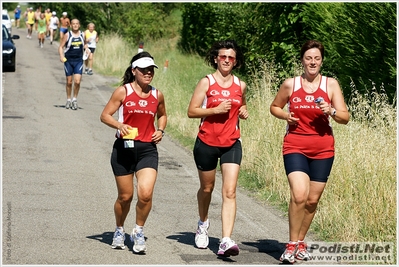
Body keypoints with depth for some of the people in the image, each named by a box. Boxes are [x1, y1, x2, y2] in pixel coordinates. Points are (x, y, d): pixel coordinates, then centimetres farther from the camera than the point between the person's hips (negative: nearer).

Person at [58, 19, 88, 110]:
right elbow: (61, 46, -3)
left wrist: (86, 47, -2)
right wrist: (61, 56, -19)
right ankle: (68, 100, 22)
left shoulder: (83, 35, 4)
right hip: (68, 61, -1)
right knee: (69, 82, 6)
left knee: (77, 81, -10)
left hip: (79, 61, 1)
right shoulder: (67, 35, -4)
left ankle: (75, 99, 6)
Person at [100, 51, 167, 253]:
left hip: (148, 150, 2)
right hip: (124, 148, -2)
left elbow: (162, 115, 25)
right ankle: (119, 230, 34)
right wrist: (120, 125, -20)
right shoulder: (123, 91, -3)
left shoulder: (157, 95, 7)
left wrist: (160, 130, 6)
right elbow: (105, 115, -2)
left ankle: (139, 232, 7)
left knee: (146, 193, -16)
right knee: (125, 196, 7)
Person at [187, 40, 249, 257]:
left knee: (229, 192, -12)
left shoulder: (240, 85, 6)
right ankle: (203, 223, 45)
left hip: (232, 144, 1)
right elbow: (191, 111, -8)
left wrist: (243, 111, 3)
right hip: (207, 143, -1)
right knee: (207, 188, 16)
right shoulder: (206, 82, -4)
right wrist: (216, 109, -20)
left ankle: (226, 241, -18)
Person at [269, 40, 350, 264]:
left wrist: (331, 111, -19)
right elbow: (274, 107, 16)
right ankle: (292, 245, -6)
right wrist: (286, 115, -5)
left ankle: (301, 242, 29)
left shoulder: (331, 84, 1)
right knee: (299, 195, -20)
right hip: (295, 147, -1)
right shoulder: (290, 84, 1)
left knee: (313, 200, 9)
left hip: (323, 150, 2)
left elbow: (345, 118, 1)